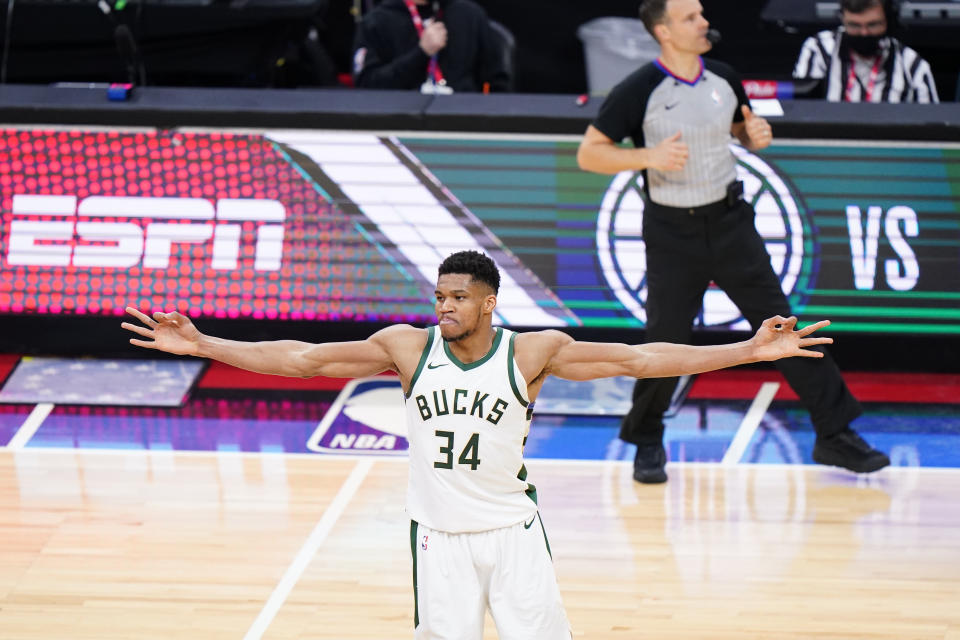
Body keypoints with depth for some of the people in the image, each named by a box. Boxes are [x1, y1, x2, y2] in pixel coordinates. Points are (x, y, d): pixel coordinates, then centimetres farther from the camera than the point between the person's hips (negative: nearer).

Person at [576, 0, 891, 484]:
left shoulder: (723, 80, 2)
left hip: (729, 223, 3)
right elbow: (588, 154, -10)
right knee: (665, 342, 0)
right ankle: (647, 443, 23)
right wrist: (648, 156, -24)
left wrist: (756, 136, -4)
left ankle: (835, 434, 3)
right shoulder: (637, 92, -12)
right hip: (672, 232, -3)